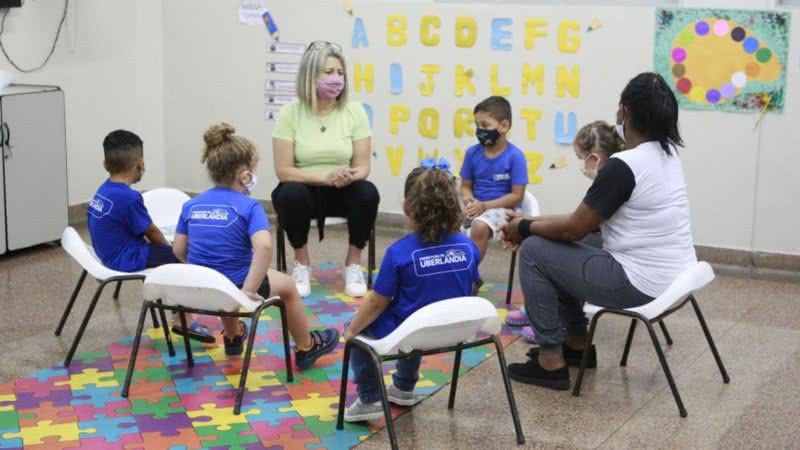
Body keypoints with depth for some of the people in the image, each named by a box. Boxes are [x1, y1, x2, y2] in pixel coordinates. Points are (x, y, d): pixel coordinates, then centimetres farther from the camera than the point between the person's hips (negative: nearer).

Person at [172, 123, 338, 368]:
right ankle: (306, 348, 41)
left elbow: (179, 250, 5)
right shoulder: (249, 206, -14)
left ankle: (233, 337, 63)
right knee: (287, 285, 24)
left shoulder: (191, 205, 1)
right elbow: (264, 246, -31)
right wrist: (248, 290, -26)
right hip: (234, 287, -5)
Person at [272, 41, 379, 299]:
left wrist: (349, 177, -31)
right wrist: (326, 177, -29)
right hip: (304, 189, -1)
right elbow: (283, 170, -15)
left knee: (367, 192, -29)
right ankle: (302, 265, -11)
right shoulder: (290, 113, -11)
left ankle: (353, 264, -8)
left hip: (342, 191, 2)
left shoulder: (355, 111, -6)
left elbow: (362, 166, -7)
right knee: (291, 194, -35)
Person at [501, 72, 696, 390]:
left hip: (641, 284, -9)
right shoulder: (668, 153, 8)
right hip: (674, 278, 9)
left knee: (533, 251, 0)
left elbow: (575, 229, -13)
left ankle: (551, 361, 4)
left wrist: (524, 228, 4)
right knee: (560, 248, 22)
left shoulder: (622, 166, -22)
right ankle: (578, 344, 29)